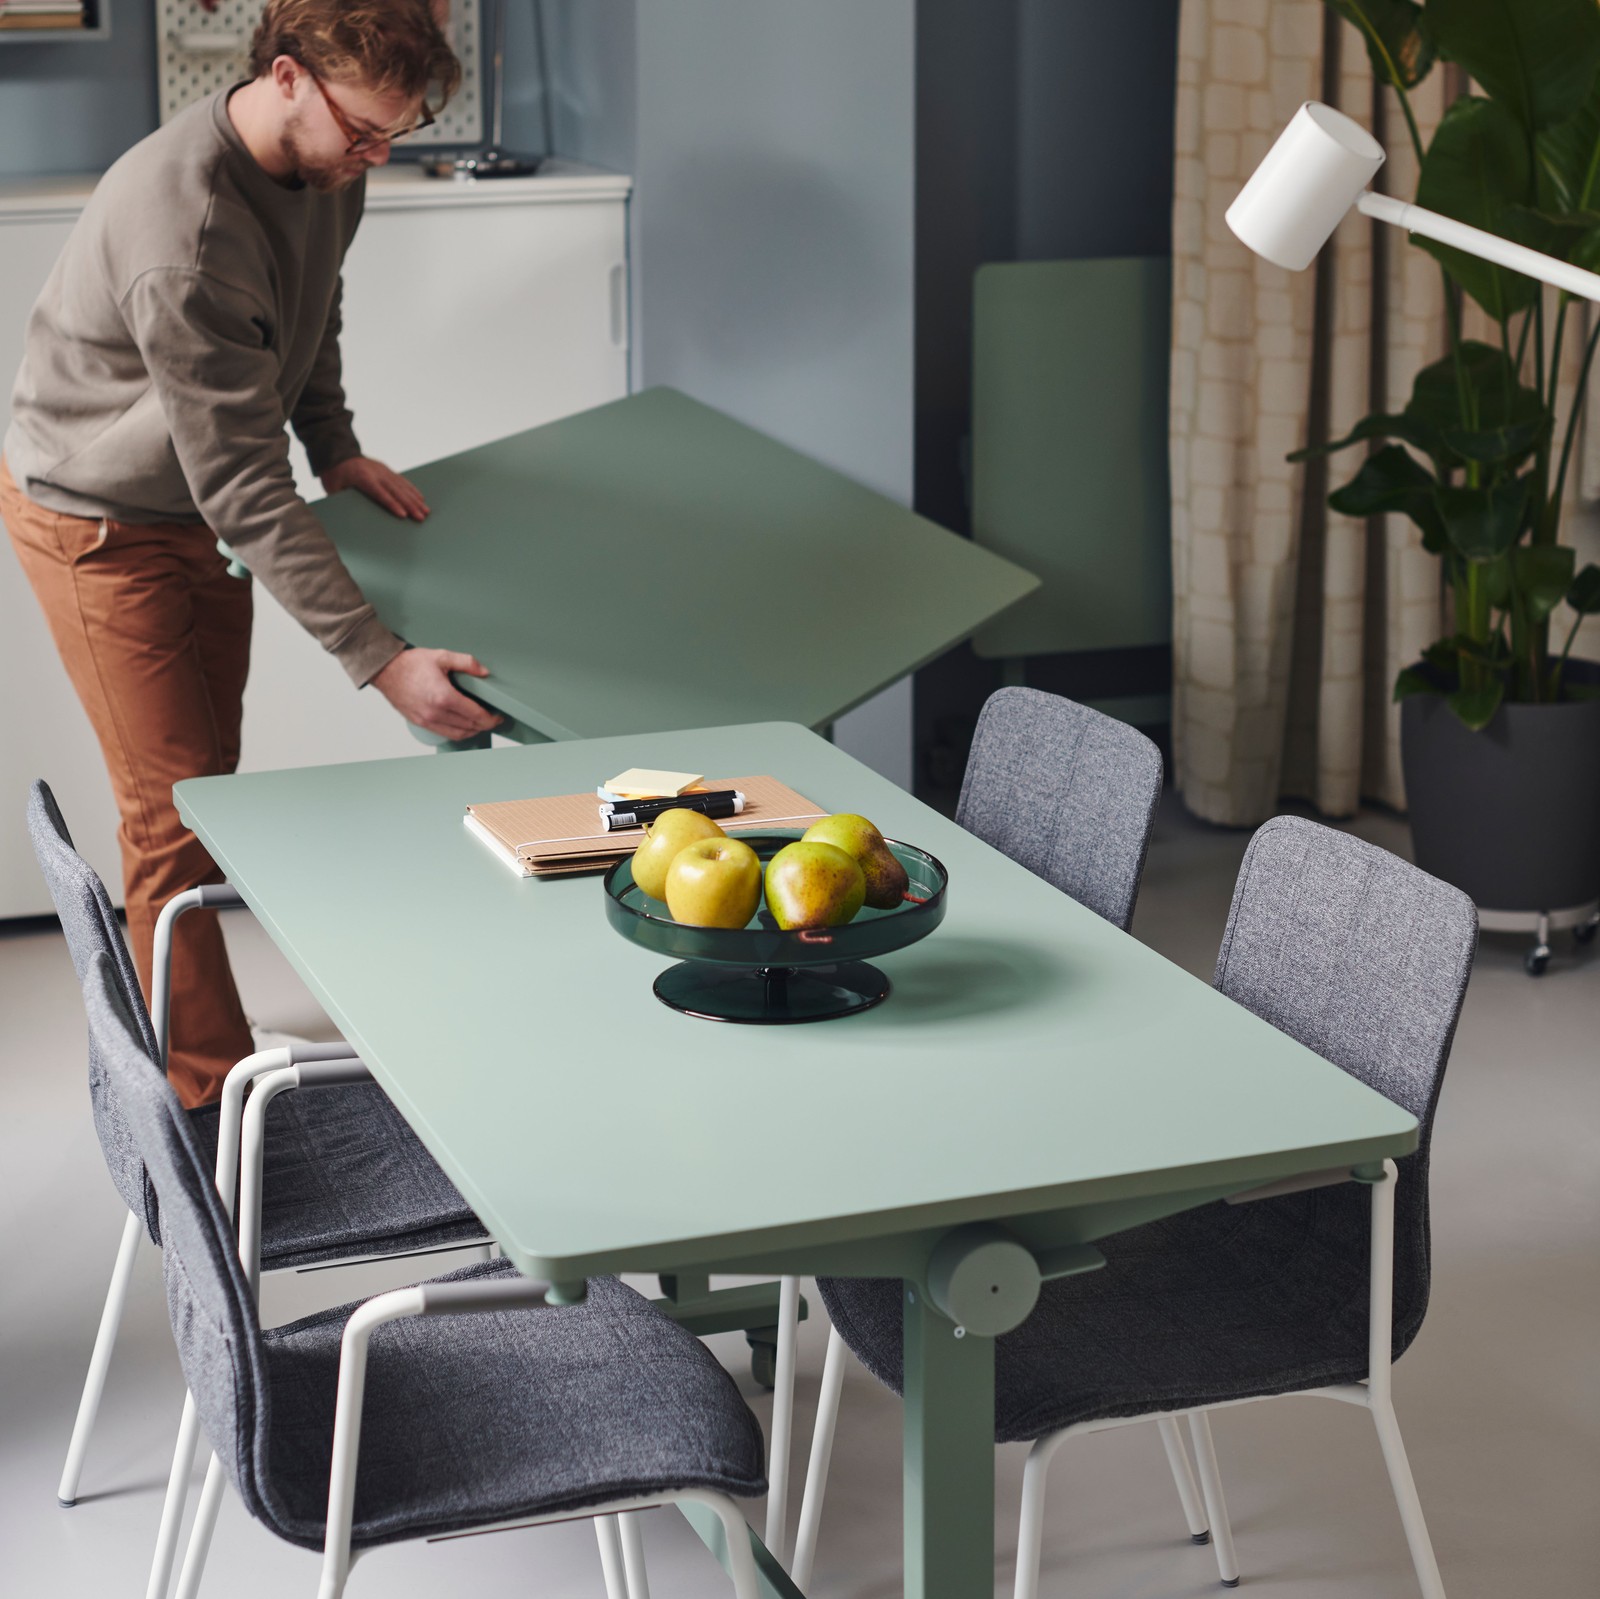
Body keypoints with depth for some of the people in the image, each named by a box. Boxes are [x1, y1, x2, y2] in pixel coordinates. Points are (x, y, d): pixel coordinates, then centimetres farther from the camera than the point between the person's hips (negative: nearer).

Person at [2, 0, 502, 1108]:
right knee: (174, 811, -4)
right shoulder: (185, 230, -37)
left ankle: (169, 1021, 31)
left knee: (206, 780, 16)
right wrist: (378, 659, -40)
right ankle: (213, 1098, 5)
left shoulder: (322, 167, -9)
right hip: (100, 526, -8)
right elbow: (242, 489, -37)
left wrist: (333, 446, 2)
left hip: (200, 511, 8)